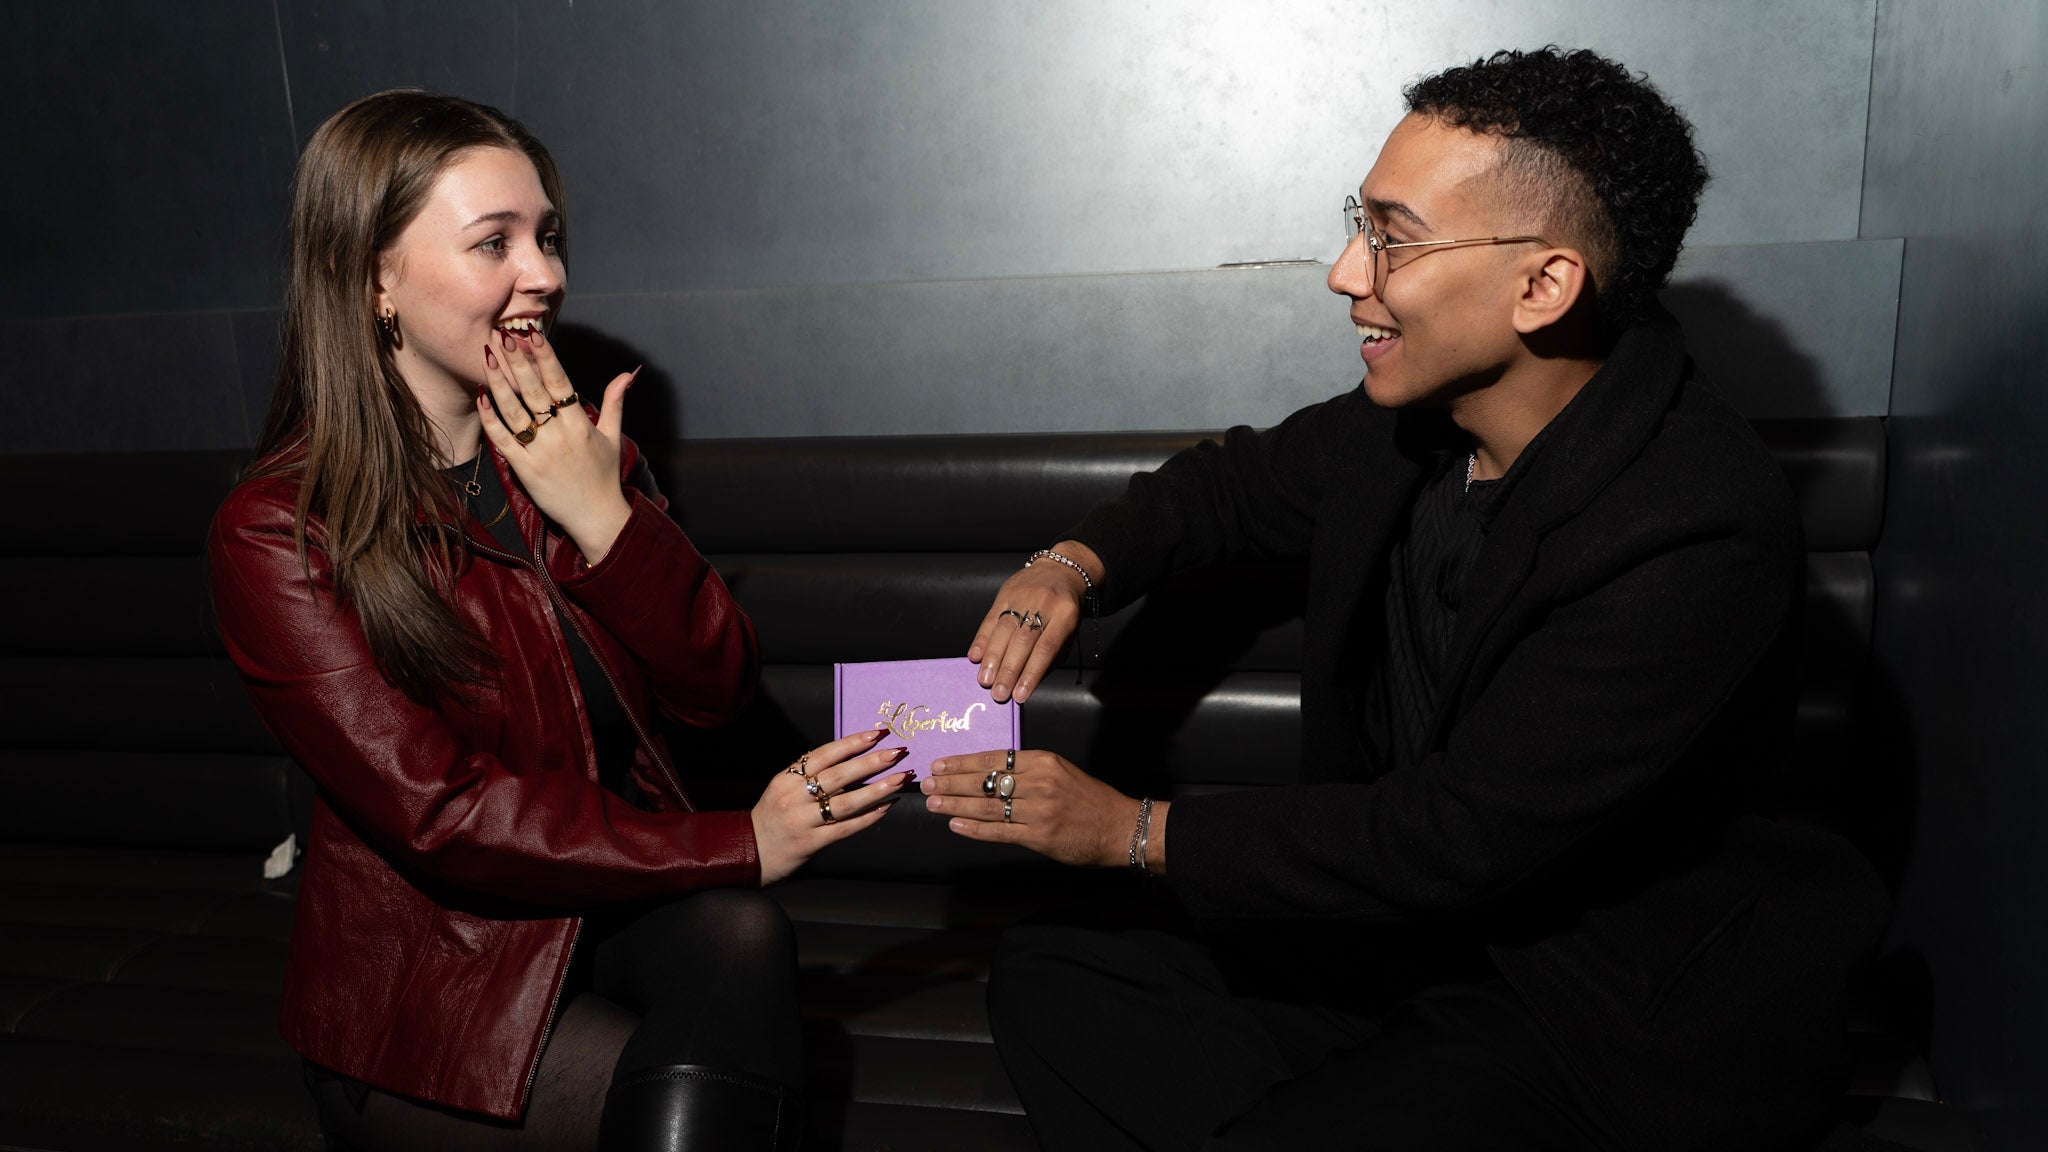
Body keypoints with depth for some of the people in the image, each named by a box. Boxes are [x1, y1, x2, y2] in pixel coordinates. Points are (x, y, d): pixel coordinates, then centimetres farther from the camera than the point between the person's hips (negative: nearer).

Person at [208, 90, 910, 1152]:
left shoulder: (578, 453, 8)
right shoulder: (277, 537, -10)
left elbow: (717, 685, 1)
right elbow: (444, 816, -18)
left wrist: (600, 515, -14)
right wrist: (739, 846, -23)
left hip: (620, 907, 5)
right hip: (430, 992, -4)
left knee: (737, 937, -29)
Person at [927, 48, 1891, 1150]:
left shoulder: (1702, 534, -27)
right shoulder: (1409, 416, -5)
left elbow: (1456, 839, -26)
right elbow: (1240, 479, 16)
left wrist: (1135, 830, -19)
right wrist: (1076, 561, -5)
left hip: (1601, 1013, -7)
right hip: (1400, 915, 7)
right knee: (1047, 976, -1)